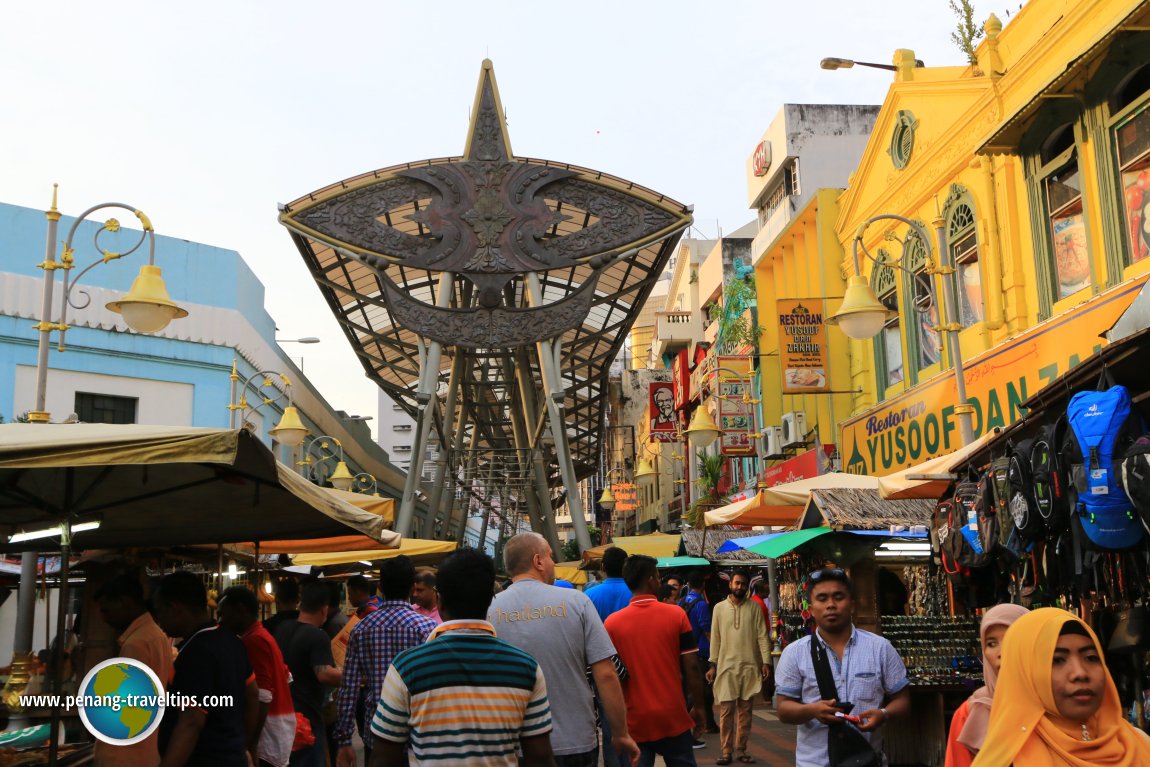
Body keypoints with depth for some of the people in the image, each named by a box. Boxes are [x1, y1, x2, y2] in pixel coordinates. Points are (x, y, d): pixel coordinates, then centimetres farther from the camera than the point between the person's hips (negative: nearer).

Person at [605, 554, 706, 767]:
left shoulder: (612, 623, -3)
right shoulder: (676, 615, -6)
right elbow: (691, 668, -6)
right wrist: (698, 707, 5)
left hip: (635, 721, 1)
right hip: (674, 718, -1)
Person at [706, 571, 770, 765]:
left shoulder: (754, 607, 3)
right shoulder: (719, 608, 4)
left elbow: (762, 635, 1)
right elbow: (715, 638, 5)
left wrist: (765, 661, -7)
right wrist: (712, 665, 1)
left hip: (750, 666, 0)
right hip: (727, 666, 0)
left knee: (745, 709, 6)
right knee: (726, 710, -2)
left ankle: (741, 750, 15)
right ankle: (726, 751, 4)